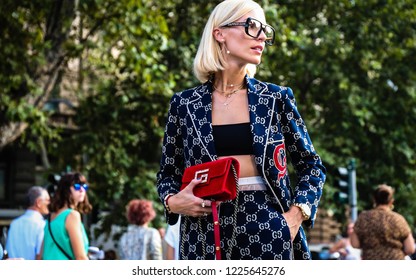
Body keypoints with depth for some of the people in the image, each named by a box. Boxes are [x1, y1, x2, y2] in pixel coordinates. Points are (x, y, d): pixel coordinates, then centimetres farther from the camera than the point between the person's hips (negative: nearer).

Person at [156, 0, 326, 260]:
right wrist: (173, 202, -7)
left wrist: (297, 213, -3)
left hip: (268, 231, 0)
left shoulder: (276, 98, 8)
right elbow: (168, 174, 15)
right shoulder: (185, 104, 7)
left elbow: (312, 165, 13)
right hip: (207, 235, 0)